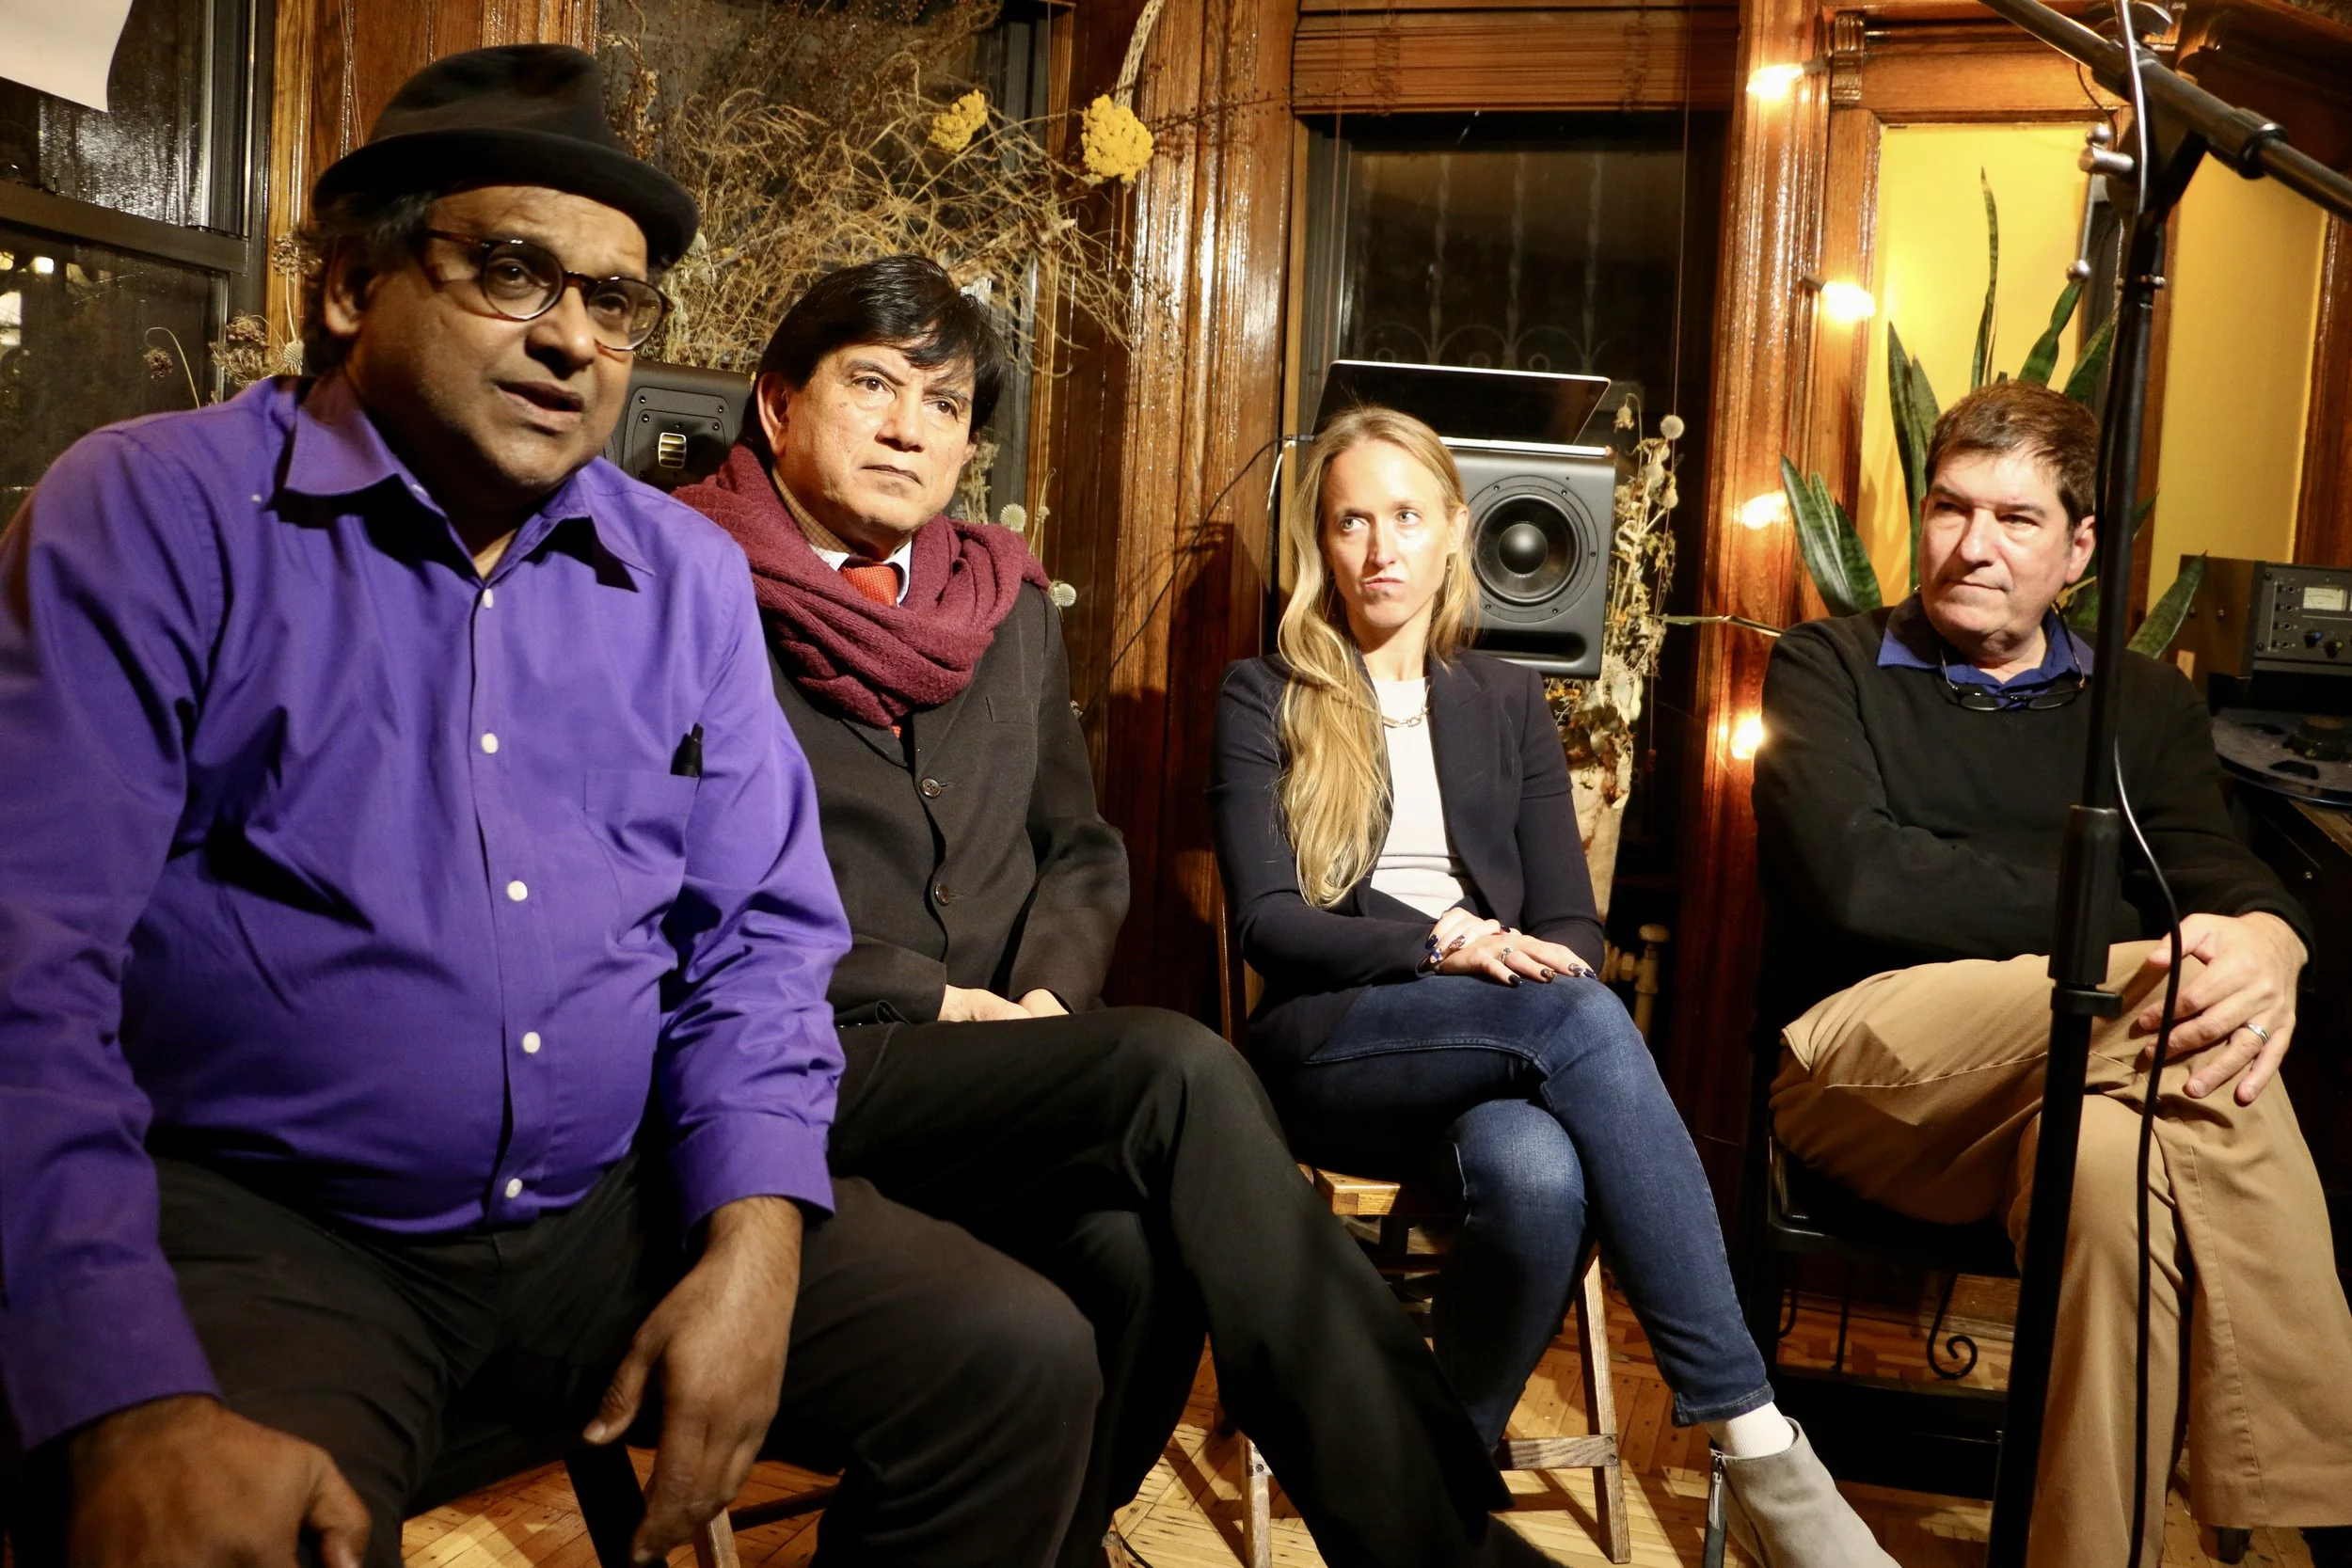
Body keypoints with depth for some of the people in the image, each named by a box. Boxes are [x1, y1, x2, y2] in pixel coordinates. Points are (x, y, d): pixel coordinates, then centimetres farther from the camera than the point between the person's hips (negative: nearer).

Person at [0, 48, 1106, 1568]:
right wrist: (138, 1408, -25)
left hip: (616, 1207, 5)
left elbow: (758, 936, 8)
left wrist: (754, 1242, -8)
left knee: (1022, 1361, -6)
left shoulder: (689, 574, 8)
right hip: (255, 1221, -4)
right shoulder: (154, 515, -5)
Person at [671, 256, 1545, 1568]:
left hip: (1001, 1055, 5)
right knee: (1180, 1074, -28)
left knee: (1137, 1249, -30)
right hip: (811, 1070, -5)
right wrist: (937, 999, -12)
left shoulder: (1011, 609, 19)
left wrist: (1051, 990, -1)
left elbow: (1081, 848, 21)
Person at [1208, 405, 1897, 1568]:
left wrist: (1528, 963, -13)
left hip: (1496, 1054, 3)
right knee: (1583, 1020, -35)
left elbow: (1571, 924, 12)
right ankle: (1753, 1438, -33)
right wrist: (1438, 944, -19)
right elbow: (1267, 922, -3)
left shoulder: (1508, 701, 19)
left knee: (1538, 1175, -37)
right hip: (1330, 1046, -3)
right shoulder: (1264, 696, 9)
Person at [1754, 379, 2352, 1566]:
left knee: (2112, 1146, -37)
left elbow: (2215, 867, 3)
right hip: (1857, 1059, -2)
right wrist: (2123, 923, -15)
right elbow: (1855, 881, -8)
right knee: (2179, 1014, -32)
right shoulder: (1829, 667, 11)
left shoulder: (2145, 702, 23)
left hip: (2060, 1074, 3)